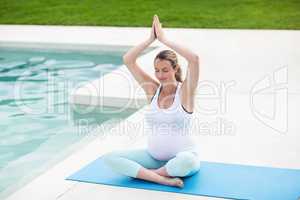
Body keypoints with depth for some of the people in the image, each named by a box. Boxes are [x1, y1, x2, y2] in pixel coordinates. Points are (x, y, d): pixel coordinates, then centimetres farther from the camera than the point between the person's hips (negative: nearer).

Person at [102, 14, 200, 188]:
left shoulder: (185, 91, -9)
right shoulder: (153, 89, 2)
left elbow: (194, 59, -26)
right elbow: (128, 60, -3)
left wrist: (164, 39, -19)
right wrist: (151, 39, -8)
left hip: (183, 156, -4)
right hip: (154, 156, 4)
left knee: (186, 161, -41)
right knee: (110, 158, -15)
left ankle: (143, 173, -13)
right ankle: (164, 179, -25)